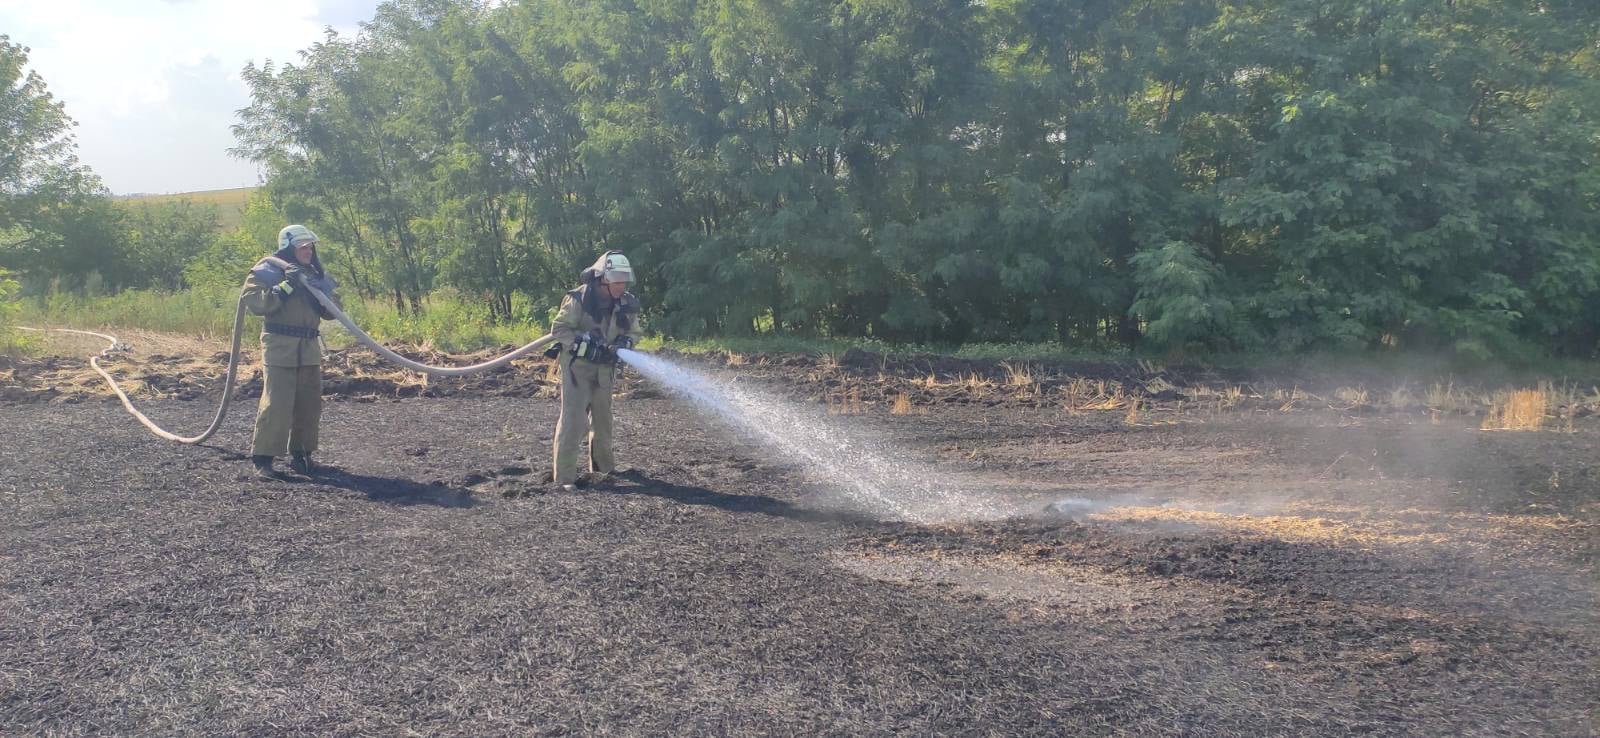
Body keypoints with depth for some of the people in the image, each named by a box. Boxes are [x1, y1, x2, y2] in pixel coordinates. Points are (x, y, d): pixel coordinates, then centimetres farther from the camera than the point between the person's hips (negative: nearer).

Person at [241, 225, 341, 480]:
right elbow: (252, 300, -17)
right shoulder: (268, 270, -4)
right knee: (276, 403, -11)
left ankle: (301, 453, 22)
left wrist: (319, 291, -8)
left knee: (310, 403, 8)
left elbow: (333, 311, 11)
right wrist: (286, 287, -20)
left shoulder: (316, 273, 14)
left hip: (309, 347, 6)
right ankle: (262, 458, -5)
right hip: (280, 346, -6)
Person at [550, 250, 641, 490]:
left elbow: (633, 332, 7)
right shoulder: (580, 299, -19)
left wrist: (623, 344, -15)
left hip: (604, 368, 6)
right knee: (573, 418, -13)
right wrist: (584, 343, -27)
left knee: (602, 417, 18)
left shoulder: (626, 304, -4)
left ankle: (603, 464, 36)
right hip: (577, 365, -6)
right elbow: (559, 328, -16)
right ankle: (563, 475, -10)